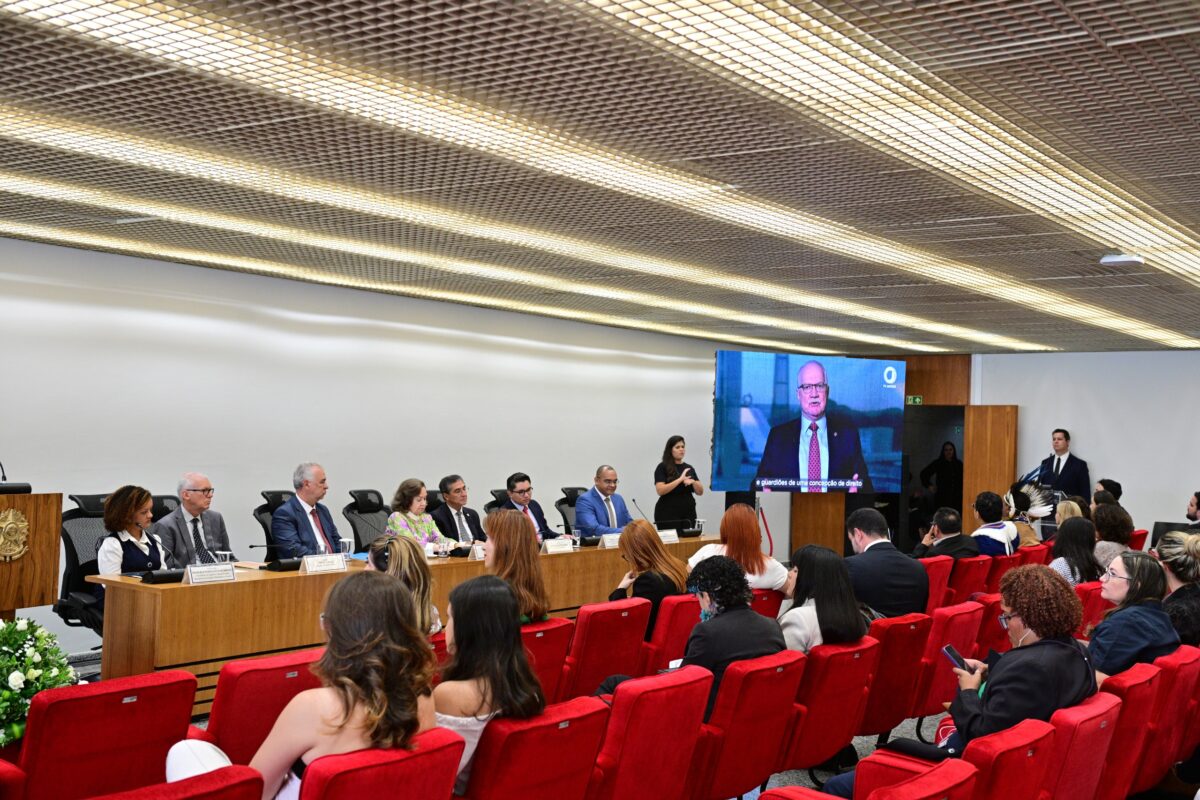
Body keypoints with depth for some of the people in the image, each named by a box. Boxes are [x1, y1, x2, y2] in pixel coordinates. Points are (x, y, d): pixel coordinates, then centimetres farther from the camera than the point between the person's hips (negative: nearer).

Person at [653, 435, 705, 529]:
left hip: (688, 512, 5)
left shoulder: (689, 468, 11)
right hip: (668, 513, -5)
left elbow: (700, 492, 7)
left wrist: (693, 482, -14)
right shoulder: (662, 467, -4)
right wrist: (680, 479, -22)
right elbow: (660, 490, -16)